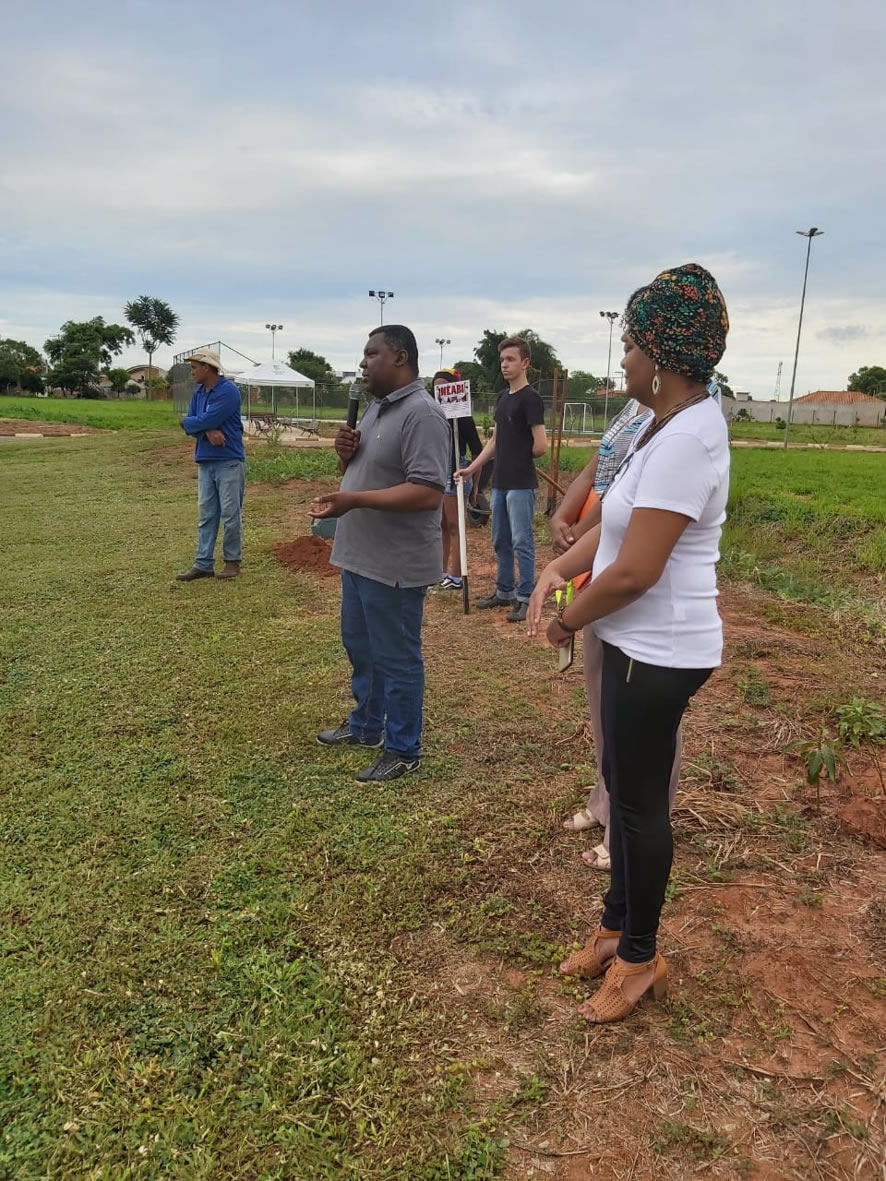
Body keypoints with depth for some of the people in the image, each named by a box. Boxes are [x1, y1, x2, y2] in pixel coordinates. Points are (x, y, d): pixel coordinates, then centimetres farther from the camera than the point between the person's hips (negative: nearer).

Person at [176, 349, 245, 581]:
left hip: (229, 462, -7)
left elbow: (206, 420, -19)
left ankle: (232, 561, 11)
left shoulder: (228, 391, -12)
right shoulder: (198, 393, 12)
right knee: (206, 515, 7)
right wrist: (208, 430, -15)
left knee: (230, 515, 0)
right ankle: (203, 564, 11)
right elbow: (191, 426, 6)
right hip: (205, 462, 7)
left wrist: (186, 421, 1)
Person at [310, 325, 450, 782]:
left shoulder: (422, 414, -19)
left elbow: (428, 492, -26)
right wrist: (345, 453, -1)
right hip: (360, 555, 10)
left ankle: (402, 750, 18)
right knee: (360, 648, 21)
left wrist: (354, 500, -28)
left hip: (395, 563, -10)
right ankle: (365, 726, 40)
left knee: (396, 658, 3)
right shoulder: (376, 407, 13)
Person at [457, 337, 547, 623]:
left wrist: (521, 457, 2)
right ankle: (504, 592, 25)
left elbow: (540, 446, -16)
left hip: (521, 483, -8)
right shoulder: (502, 397, 13)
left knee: (521, 542, -3)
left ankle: (525, 598, 5)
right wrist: (471, 468, 14)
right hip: (500, 481, 8)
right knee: (500, 542, 14)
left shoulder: (530, 398, -12)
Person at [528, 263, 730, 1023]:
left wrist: (568, 622, -10)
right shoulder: (669, 423, 8)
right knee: (623, 788, 20)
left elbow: (635, 571, -25)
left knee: (640, 803, 7)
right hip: (643, 644, 10)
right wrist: (559, 570, -1)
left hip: (659, 653, -10)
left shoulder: (685, 439, -24)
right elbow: (617, 522, 13)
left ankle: (640, 958, 29)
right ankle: (618, 926, 40)